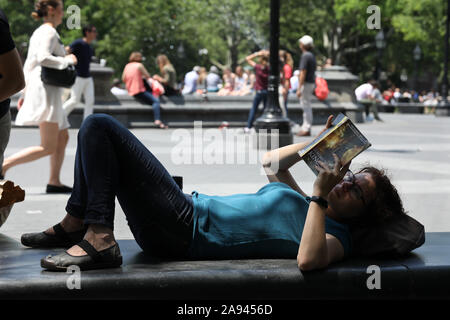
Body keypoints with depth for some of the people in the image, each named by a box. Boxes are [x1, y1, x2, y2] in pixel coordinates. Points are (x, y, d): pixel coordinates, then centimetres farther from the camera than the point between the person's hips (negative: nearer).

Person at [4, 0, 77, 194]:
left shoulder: (38, 33, 18)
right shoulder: (49, 32, -11)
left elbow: (29, 64, 19)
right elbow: (43, 58, -27)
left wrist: (25, 94, 20)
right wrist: (67, 60, -13)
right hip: (47, 92, -10)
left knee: (63, 137, 14)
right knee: (48, 148, -10)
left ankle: (54, 182, 13)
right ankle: (5, 164, -14)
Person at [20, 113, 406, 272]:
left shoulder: (335, 235, -10)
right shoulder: (308, 207, 17)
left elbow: (308, 260, -35)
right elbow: (271, 161, 33)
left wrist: (321, 194, -29)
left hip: (185, 231, -9)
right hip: (189, 208, 9)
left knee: (99, 126, -13)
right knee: (98, 126, 15)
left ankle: (98, 238, -15)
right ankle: (77, 222, 16)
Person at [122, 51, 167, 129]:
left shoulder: (127, 66, 12)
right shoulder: (139, 65, -6)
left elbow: (123, 79, 18)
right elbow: (148, 76, -1)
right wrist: (142, 76, 20)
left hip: (130, 92, 8)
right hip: (139, 91, -8)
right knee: (155, 100, -12)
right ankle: (157, 121, -31)